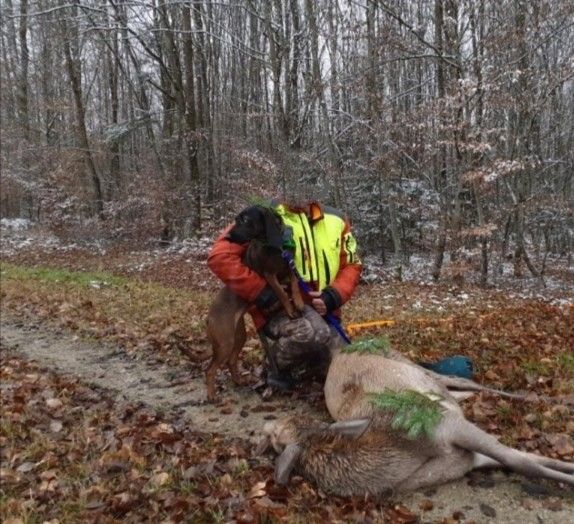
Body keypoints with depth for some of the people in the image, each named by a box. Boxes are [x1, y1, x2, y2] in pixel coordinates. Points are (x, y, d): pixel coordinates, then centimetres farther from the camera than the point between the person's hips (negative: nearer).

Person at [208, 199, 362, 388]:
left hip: (320, 309, 6)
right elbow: (220, 256, -20)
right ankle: (278, 366, -3)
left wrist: (333, 297, -10)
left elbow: (352, 265, 10)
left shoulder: (335, 220, 2)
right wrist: (262, 294, -23)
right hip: (277, 308, -6)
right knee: (313, 331, -36)